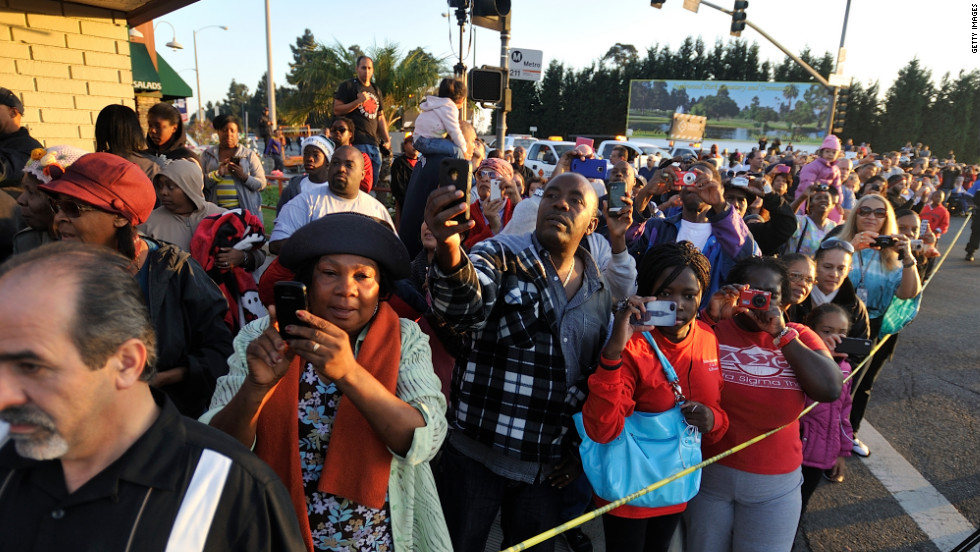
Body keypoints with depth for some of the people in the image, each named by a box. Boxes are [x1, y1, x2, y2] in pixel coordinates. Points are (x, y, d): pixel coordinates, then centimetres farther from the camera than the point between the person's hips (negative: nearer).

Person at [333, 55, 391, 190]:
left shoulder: (376, 91, 21)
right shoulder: (348, 86, 3)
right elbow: (337, 110, -4)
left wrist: (387, 139, 13)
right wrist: (358, 101, -14)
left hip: (374, 143, 6)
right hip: (357, 142, -6)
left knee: (373, 184, 7)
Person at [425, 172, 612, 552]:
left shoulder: (598, 295, 5)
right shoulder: (502, 255, -9)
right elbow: (464, 307, -31)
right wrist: (450, 251, -51)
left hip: (547, 466, 4)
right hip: (476, 454, -3)